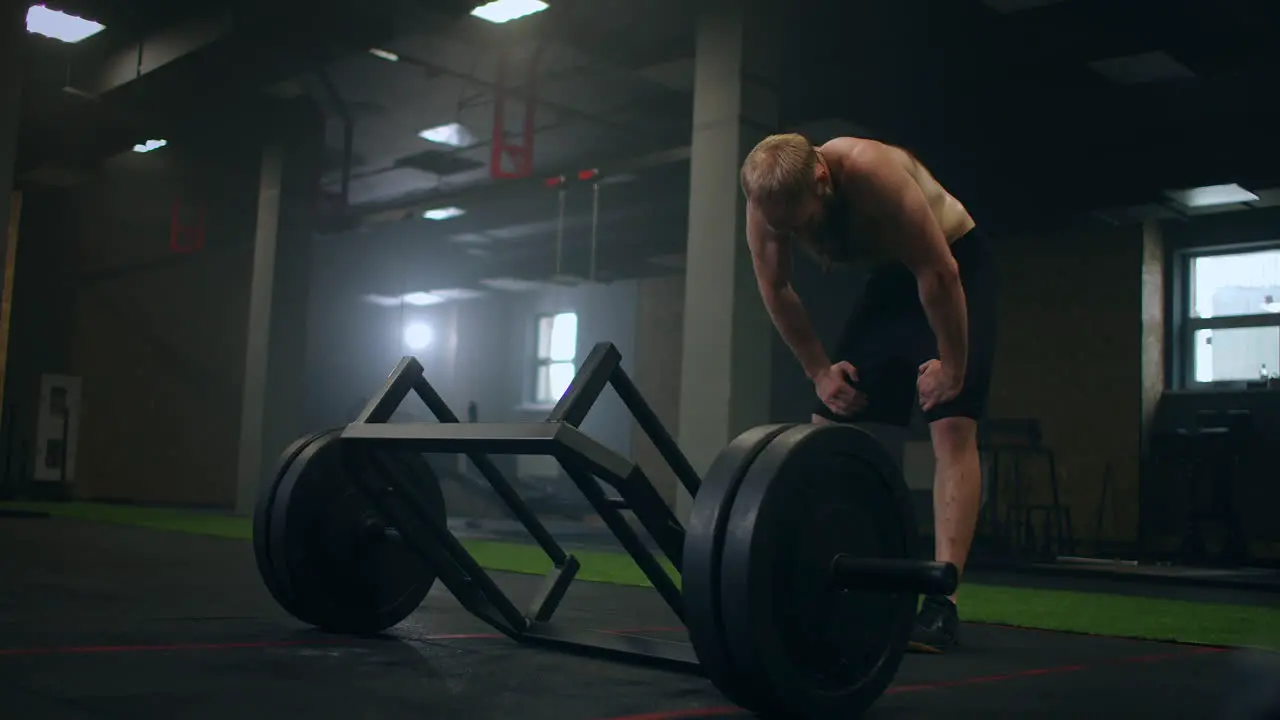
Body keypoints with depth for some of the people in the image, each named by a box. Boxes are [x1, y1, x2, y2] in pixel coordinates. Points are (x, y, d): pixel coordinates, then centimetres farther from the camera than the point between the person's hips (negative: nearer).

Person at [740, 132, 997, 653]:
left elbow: (939, 274, -31)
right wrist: (819, 369, -5)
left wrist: (951, 366, -22)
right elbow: (776, 290, -4)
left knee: (952, 425, -18)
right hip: (890, 278, 6)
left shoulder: (872, 173, -37)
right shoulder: (768, 203, -20)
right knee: (829, 425, 0)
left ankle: (943, 603, -20)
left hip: (957, 266, -6)